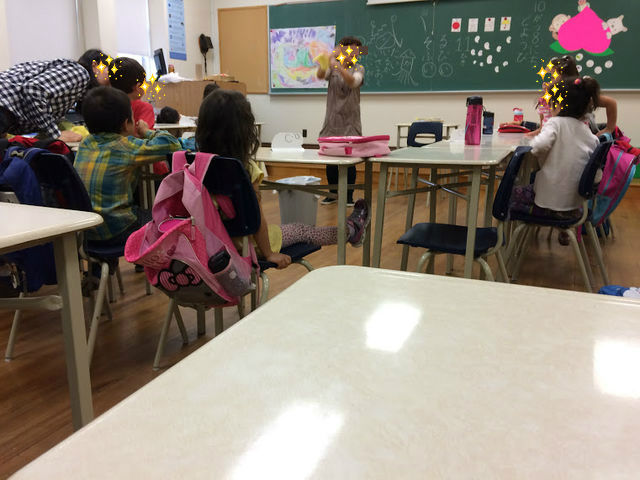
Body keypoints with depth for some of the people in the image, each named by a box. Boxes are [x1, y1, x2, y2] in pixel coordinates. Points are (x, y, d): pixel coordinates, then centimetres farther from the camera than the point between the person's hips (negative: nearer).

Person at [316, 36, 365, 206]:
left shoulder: (358, 68, 3)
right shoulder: (332, 67, 8)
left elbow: (353, 82, -21)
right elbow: (320, 75, -15)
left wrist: (338, 66, -37)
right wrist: (331, 56, -28)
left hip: (350, 121, -2)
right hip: (332, 120, 2)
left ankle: (349, 196, 7)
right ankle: (332, 193, 20)